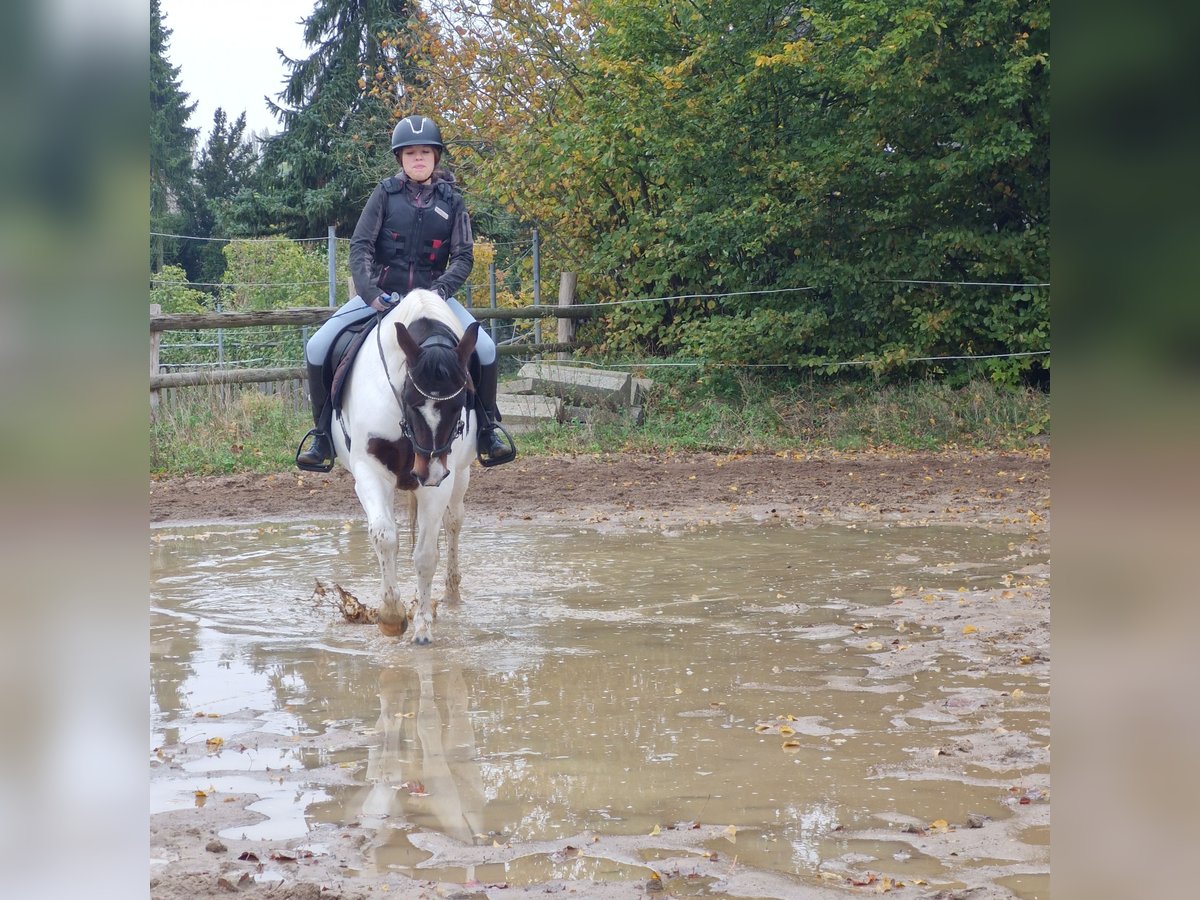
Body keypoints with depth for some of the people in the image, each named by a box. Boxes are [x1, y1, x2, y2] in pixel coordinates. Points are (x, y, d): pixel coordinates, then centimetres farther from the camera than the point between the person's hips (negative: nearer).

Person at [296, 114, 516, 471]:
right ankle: (323, 434, -2)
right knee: (318, 347, -17)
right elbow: (360, 245, -4)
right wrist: (368, 291, -19)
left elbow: (463, 257, 0)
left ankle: (486, 430, -1)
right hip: (381, 292, 0)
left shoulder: (451, 200, 4)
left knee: (484, 348, -21)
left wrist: (440, 289, -18)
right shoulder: (386, 193, 1)